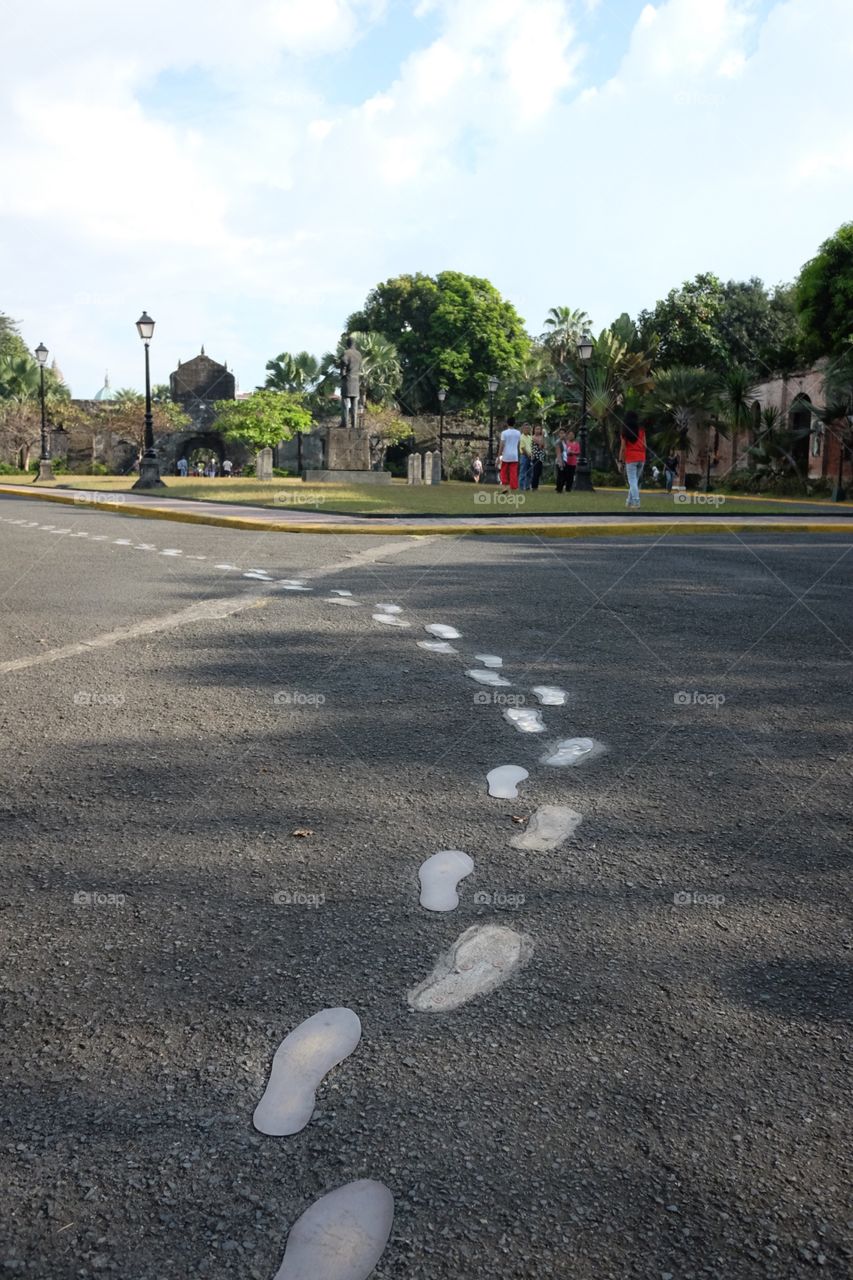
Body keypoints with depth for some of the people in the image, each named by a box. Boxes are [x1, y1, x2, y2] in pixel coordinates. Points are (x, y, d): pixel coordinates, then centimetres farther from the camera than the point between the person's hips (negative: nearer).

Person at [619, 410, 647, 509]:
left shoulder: (625, 431, -4)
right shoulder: (641, 430, 5)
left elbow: (623, 447, -6)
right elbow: (644, 445, 5)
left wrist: (620, 461, -1)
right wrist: (644, 458, 16)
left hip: (630, 458, -4)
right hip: (641, 458, 4)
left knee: (632, 481, -4)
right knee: (635, 481, 14)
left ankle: (636, 503, -13)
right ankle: (630, 502, 20)